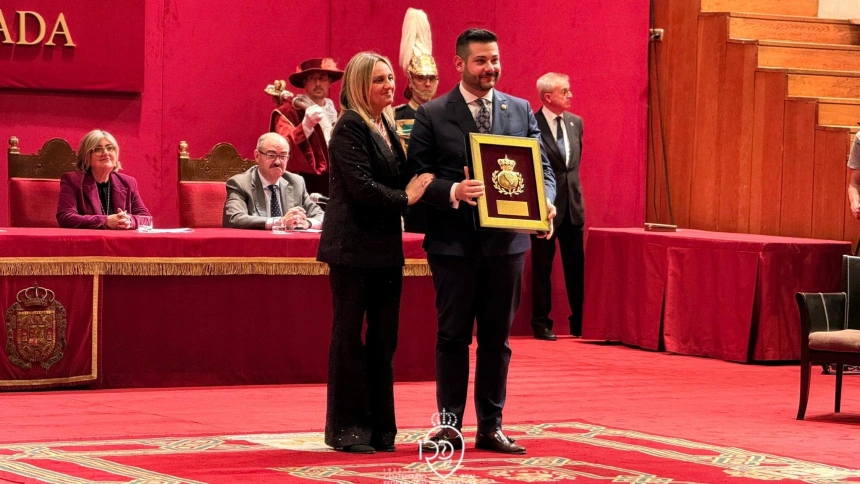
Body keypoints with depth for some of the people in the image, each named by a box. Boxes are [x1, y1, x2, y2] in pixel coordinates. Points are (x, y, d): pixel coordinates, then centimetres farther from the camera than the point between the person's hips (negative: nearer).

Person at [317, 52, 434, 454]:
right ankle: (346, 429, 4)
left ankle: (379, 427, 13)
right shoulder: (350, 127, -10)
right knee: (350, 337, -2)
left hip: (385, 246, 8)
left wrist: (420, 186, 0)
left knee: (383, 338, 8)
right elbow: (362, 186, -18)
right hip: (354, 247, -8)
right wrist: (405, 198, -10)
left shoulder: (388, 127, 16)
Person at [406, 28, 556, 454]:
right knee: (453, 335, 4)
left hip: (507, 240, 3)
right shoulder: (432, 115, -1)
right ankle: (450, 426, 10)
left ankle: (491, 426, 15)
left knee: (497, 337, 8)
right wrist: (452, 192, -22)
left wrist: (545, 202, -12)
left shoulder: (520, 111, 8)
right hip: (454, 241, -3)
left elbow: (542, 168, 8)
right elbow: (417, 177, -5)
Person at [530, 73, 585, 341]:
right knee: (542, 267, 3)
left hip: (573, 203, 5)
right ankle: (541, 323, 11)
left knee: (576, 267, 8)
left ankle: (580, 322, 15)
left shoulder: (576, 122, 7)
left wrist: (574, 188, 15)